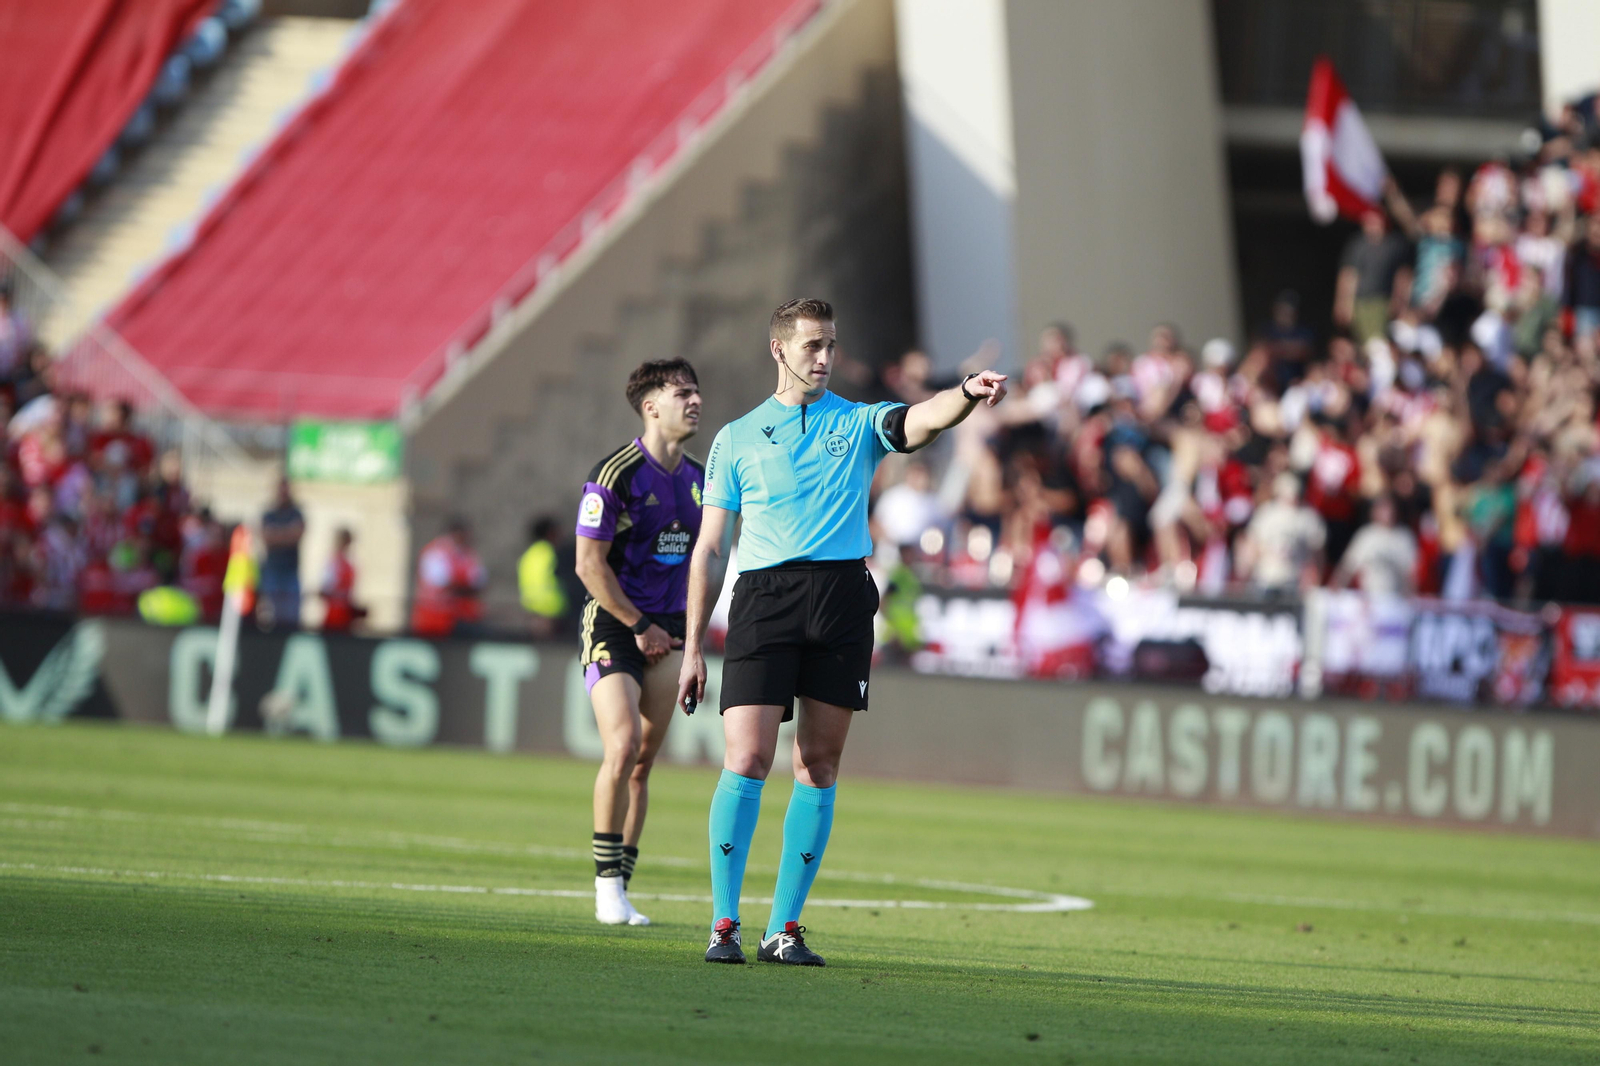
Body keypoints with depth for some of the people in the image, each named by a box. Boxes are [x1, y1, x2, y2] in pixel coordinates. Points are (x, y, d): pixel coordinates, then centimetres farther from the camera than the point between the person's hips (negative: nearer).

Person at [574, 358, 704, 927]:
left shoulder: (697, 478, 10)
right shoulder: (615, 473, -12)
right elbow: (589, 564, -12)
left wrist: (683, 631, 11)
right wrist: (640, 627, -10)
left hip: (665, 629, 6)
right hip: (613, 624, -6)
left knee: (642, 765, 4)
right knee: (622, 746, -19)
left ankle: (620, 890, 9)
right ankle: (607, 884, -10)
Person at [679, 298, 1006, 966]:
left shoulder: (858, 423, 15)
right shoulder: (737, 439, 13)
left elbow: (925, 420, -7)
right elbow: (708, 548, 12)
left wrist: (968, 396, -30)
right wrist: (693, 647, 7)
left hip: (842, 593, 2)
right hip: (764, 596, -2)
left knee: (820, 765, 2)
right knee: (746, 759, -11)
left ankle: (785, 927, 7)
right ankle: (724, 923, -7)